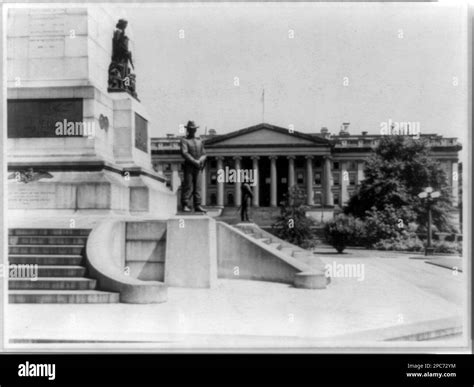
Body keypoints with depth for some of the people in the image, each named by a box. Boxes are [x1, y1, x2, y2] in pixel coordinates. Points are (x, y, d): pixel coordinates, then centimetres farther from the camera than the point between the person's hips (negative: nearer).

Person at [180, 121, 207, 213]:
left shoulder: (199, 141, 22)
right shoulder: (184, 140, 6)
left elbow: (204, 154, 18)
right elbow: (184, 153, -8)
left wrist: (201, 160, -5)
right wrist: (195, 161, -16)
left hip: (198, 167, 4)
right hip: (189, 167, -4)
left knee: (198, 187, -1)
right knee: (188, 186, -8)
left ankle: (197, 206, -2)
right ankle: (185, 206, -5)